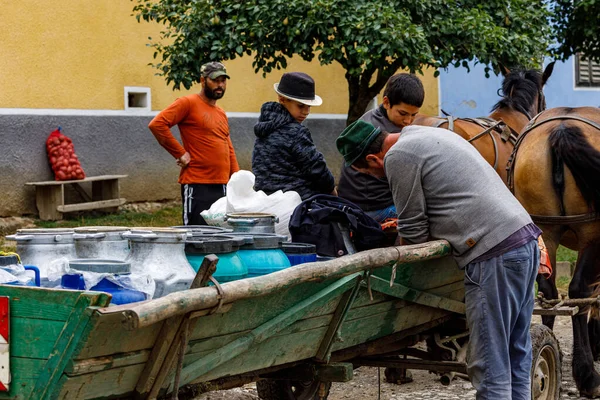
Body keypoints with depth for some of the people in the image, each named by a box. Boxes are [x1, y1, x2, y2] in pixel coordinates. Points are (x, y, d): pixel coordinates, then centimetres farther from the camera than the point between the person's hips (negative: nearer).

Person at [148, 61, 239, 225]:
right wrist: (180, 153, -13)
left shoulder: (221, 113, 20)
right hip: (197, 186, -8)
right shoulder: (188, 103, -4)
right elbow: (157, 124, -15)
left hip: (222, 186, 8)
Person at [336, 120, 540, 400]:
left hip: (495, 255, -10)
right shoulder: (427, 135, 21)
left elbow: (414, 234, -1)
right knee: (516, 358, 13)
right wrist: (411, 223, 41)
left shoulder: (398, 157, -7)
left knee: (490, 366, -7)